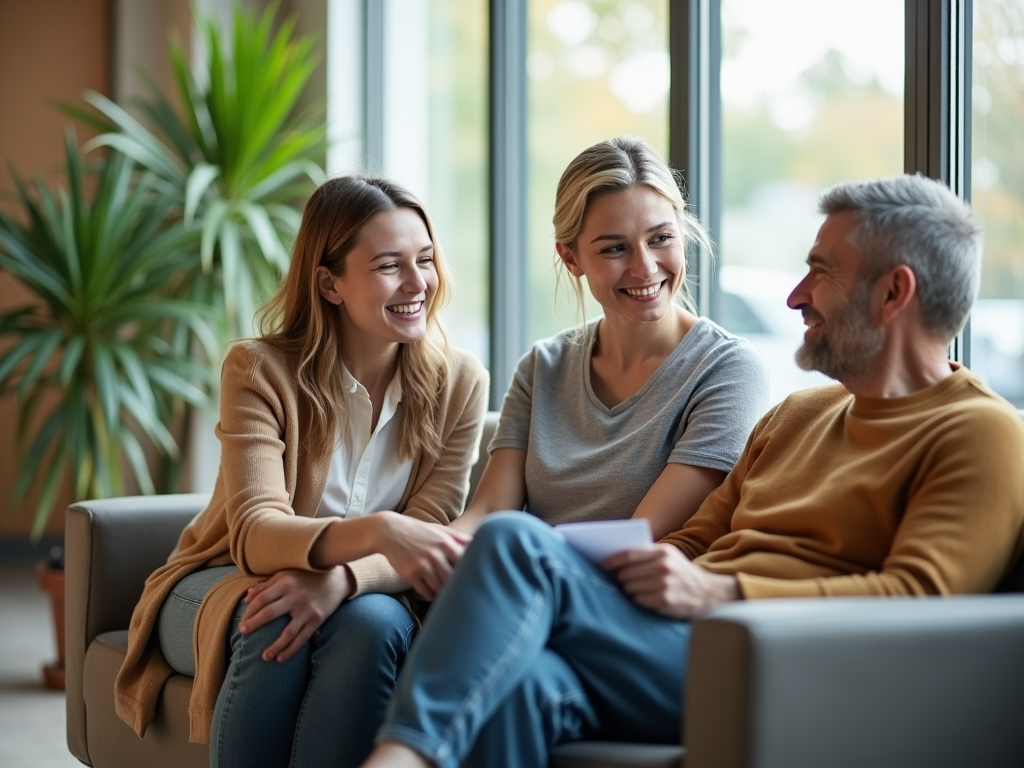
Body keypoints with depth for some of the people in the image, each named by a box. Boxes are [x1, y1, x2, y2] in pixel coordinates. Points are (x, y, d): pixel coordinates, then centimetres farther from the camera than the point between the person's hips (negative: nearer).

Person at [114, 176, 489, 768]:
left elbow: (423, 541, -13)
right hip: (222, 587, -1)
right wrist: (376, 531, -49)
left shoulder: (459, 384, -7)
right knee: (272, 622, -37)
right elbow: (255, 535, -27)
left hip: (362, 593, 1)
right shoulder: (260, 370, -15)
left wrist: (340, 580, -38)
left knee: (375, 622, -35)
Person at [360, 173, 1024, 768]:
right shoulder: (796, 415, 30)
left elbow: (918, 597, -13)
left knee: (516, 542, -25)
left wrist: (718, 592, -18)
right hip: (679, 645, 7)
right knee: (524, 684, -30)